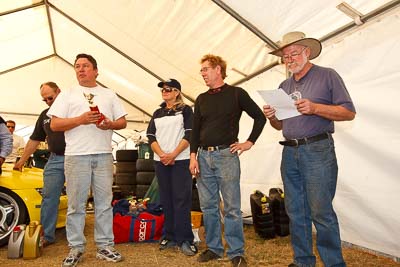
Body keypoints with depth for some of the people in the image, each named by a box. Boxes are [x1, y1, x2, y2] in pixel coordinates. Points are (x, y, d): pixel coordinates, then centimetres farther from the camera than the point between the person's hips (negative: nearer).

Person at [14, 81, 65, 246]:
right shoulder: (45, 115, 17)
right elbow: (34, 140, 23)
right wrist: (22, 161, 22)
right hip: (54, 160, 5)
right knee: (49, 197, 2)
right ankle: (47, 236, 12)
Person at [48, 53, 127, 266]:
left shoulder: (109, 95, 16)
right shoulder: (67, 95, 10)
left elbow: (123, 122, 14)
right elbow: (54, 124, 2)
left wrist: (111, 124, -8)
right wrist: (81, 119, -12)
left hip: (104, 155, 2)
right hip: (76, 156, -1)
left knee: (104, 203, 5)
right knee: (76, 204, 3)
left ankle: (105, 246, 15)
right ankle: (76, 248, 16)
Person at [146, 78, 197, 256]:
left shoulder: (185, 110, 4)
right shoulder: (157, 113, 17)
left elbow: (189, 134, -5)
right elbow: (151, 136, 9)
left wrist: (173, 154, -13)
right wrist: (162, 154, -8)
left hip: (181, 160, -4)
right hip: (161, 161, 5)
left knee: (182, 199, -6)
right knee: (166, 199, 7)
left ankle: (185, 239, 1)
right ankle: (170, 236, 17)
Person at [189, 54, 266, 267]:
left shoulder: (236, 93, 1)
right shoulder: (201, 99, 14)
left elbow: (259, 117, 4)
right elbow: (195, 130, 13)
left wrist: (249, 142, -2)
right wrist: (193, 156, 4)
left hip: (226, 155, -5)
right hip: (204, 156, 5)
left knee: (231, 207, 0)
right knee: (208, 207, 10)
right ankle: (214, 248, 24)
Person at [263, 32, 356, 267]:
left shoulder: (327, 76, 1)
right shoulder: (284, 86, 18)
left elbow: (349, 112, -5)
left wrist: (315, 108, -18)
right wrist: (272, 117, -1)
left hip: (317, 151, -6)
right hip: (289, 152, 6)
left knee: (321, 212, -5)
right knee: (296, 212, 11)